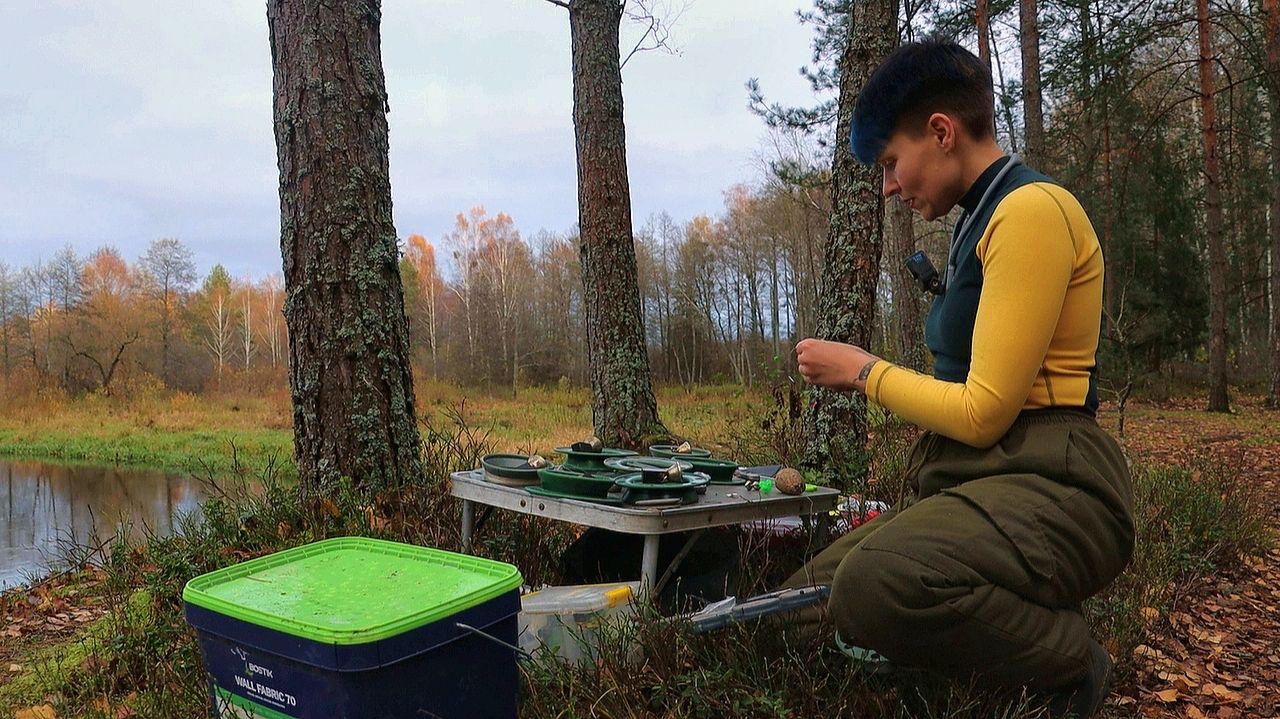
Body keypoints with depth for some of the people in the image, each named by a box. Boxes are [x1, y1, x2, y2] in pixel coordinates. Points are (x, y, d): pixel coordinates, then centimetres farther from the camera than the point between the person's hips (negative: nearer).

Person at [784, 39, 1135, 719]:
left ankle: (1067, 664, -8)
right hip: (967, 479, 10)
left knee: (873, 587, -36)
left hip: (1047, 485, -9)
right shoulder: (981, 220, 17)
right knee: (804, 600, 2)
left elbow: (985, 412, -16)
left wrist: (863, 371, -4)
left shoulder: (1032, 210, -13)